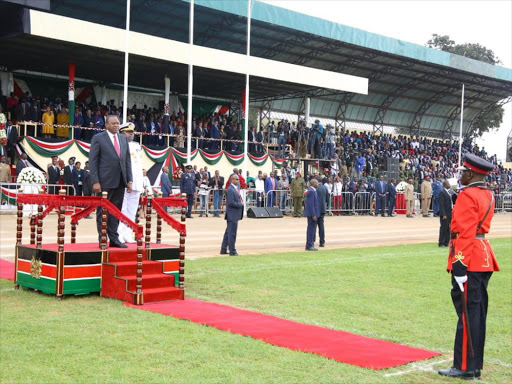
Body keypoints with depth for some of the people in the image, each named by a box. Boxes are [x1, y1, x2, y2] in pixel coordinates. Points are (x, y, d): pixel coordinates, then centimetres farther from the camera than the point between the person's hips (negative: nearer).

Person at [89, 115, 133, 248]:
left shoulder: (123, 139, 14)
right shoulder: (98, 138, -1)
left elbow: (128, 160, 15)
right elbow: (92, 161, -5)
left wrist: (129, 180, 7)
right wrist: (95, 181, -13)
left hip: (120, 182, 5)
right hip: (105, 182, -5)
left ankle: (114, 239, 14)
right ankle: (102, 240, 7)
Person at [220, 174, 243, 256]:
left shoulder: (236, 188, 14)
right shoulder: (230, 190, -17)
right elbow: (231, 203, -22)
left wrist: (241, 202, 6)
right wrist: (240, 204, -13)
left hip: (235, 215, 10)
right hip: (232, 215, -10)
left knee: (228, 232, 15)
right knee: (232, 233, -3)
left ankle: (223, 250, 23)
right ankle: (232, 251, 4)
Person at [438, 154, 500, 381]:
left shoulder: (467, 195, -15)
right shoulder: (488, 195, 14)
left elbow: (465, 233, -21)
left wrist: (459, 264, -23)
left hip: (468, 260, -9)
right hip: (483, 258, 9)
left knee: (468, 312, -5)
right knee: (477, 313, 12)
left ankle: (465, 367, 0)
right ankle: (475, 364, 20)